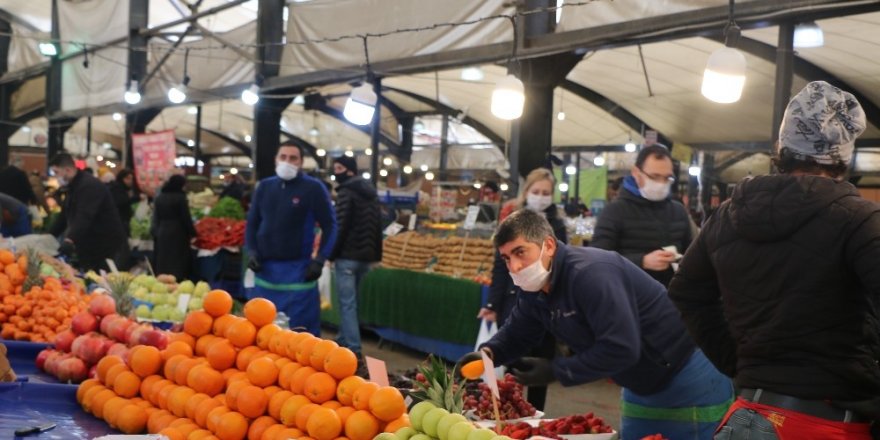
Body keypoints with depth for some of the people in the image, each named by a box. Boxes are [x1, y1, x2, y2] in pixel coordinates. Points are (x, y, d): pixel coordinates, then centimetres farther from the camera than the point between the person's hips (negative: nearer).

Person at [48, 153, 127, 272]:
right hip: (89, 249, 10)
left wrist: (70, 240, -43)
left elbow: (84, 217, -32)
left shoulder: (90, 186, -18)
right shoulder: (73, 187, 17)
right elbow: (64, 216, 22)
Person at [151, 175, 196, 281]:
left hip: (161, 233, 6)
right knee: (177, 263, -2)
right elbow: (186, 218, -8)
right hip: (177, 233, -6)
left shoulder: (159, 197, 9)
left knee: (162, 263, 10)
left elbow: (156, 218, 12)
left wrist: (155, 232, 19)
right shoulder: (180, 197, -10)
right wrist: (192, 233, 0)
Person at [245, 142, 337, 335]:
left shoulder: (314, 188, -4)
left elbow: (329, 225, -3)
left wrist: (319, 260, -10)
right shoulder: (264, 187, 9)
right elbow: (252, 223, 16)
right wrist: (251, 252, 2)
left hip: (297, 270, -4)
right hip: (265, 268, 5)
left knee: (300, 331, 0)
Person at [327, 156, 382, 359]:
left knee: (347, 303, -7)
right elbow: (378, 226, 18)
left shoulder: (346, 192, -11)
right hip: (366, 256, 8)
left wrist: (331, 254, -10)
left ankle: (353, 349, -10)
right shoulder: (371, 193, 16)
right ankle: (344, 340, 27)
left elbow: (340, 226, -17)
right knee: (351, 301, 18)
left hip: (348, 256, -8)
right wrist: (376, 255, 20)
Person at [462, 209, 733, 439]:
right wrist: (489, 353, -12)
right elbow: (516, 334, 10)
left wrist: (556, 371, -28)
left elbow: (621, 349, -35)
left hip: (688, 382, -9)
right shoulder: (533, 289, -2)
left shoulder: (590, 273, -31)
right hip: (641, 388, 9)